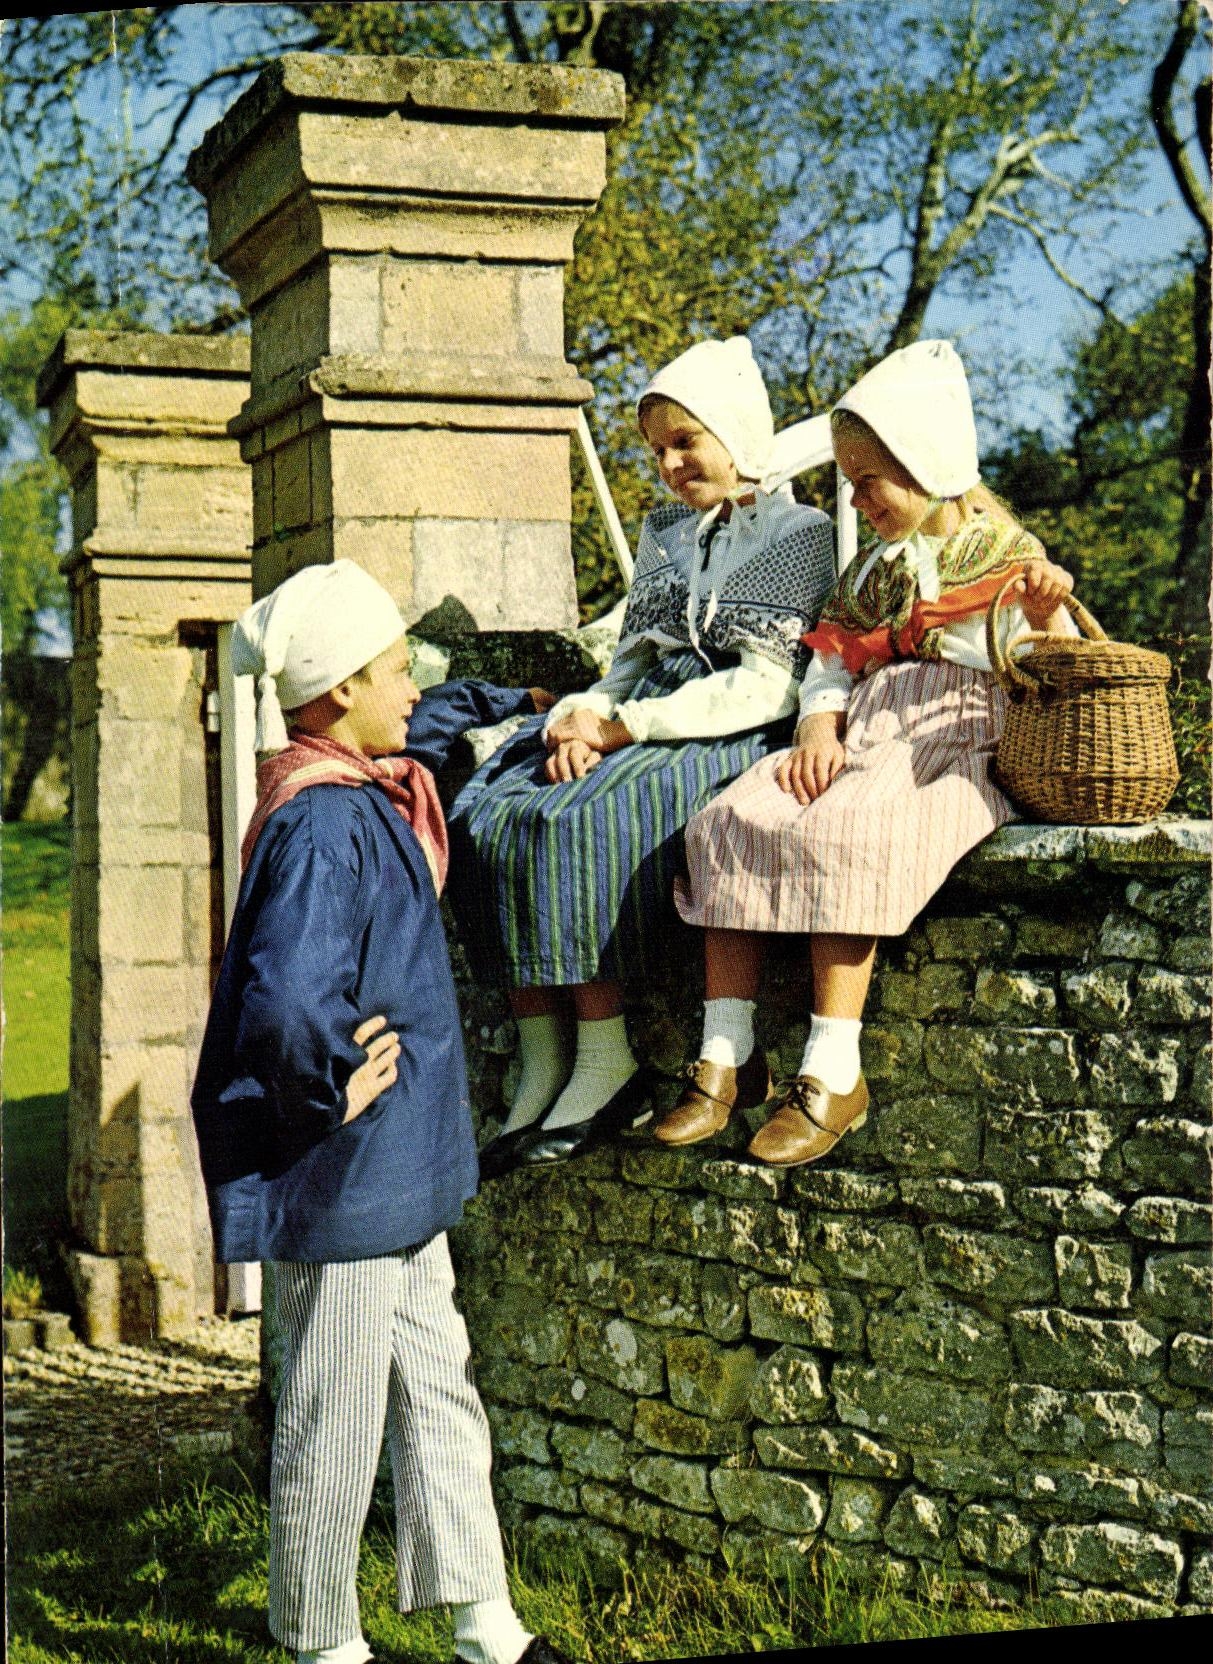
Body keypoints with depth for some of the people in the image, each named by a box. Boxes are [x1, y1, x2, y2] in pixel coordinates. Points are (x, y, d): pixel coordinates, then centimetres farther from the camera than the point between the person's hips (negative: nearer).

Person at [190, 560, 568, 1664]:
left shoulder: (370, 791, 8)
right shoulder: (322, 826, -23)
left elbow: (431, 726, 33)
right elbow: (285, 1000, -36)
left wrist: (526, 705, 31)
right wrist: (338, 1086, -22)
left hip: (397, 1173, 10)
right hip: (346, 1179, -10)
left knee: (438, 1390, 15)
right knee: (337, 1416, 5)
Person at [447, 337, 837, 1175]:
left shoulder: (800, 533, 1)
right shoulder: (664, 532, 24)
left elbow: (768, 687, -10)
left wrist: (628, 726, -15)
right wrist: (581, 715, -4)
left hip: (725, 735, -7)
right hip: (639, 719, 7)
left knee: (573, 823, -32)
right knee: (489, 817, -20)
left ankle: (607, 1065, -23)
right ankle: (542, 1069, -21)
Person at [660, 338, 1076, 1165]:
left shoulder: (1007, 557, 6)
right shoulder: (874, 568, 25)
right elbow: (828, 667, 19)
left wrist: (1049, 616, -24)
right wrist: (819, 732, -2)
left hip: (952, 743, -6)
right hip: (860, 733, 7)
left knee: (841, 834, -36)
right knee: (728, 820, -19)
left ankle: (833, 1072, -33)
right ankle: (725, 1052, -18)